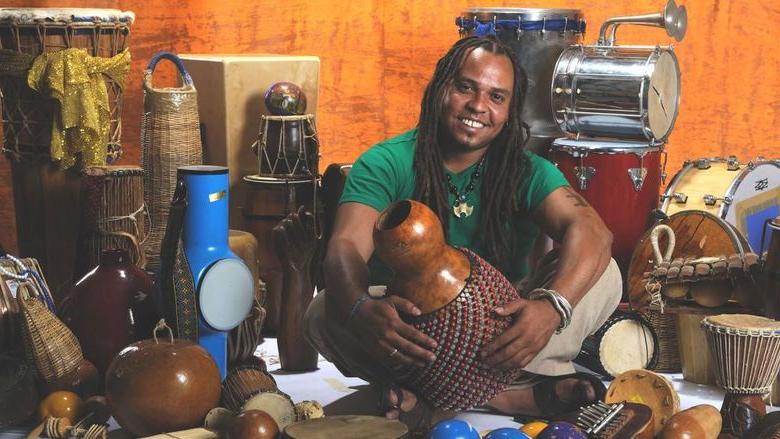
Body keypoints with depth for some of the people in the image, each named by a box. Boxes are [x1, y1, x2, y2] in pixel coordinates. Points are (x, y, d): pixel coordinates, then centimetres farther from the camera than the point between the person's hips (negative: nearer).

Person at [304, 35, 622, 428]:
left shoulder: (526, 171, -4)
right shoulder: (385, 164, -8)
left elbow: (591, 232, -22)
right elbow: (347, 247, -24)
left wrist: (552, 307, -45)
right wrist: (361, 310, -49)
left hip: (499, 329, 1)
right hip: (410, 325, -1)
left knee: (604, 275, -19)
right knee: (324, 314, -29)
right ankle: (516, 393, -32)